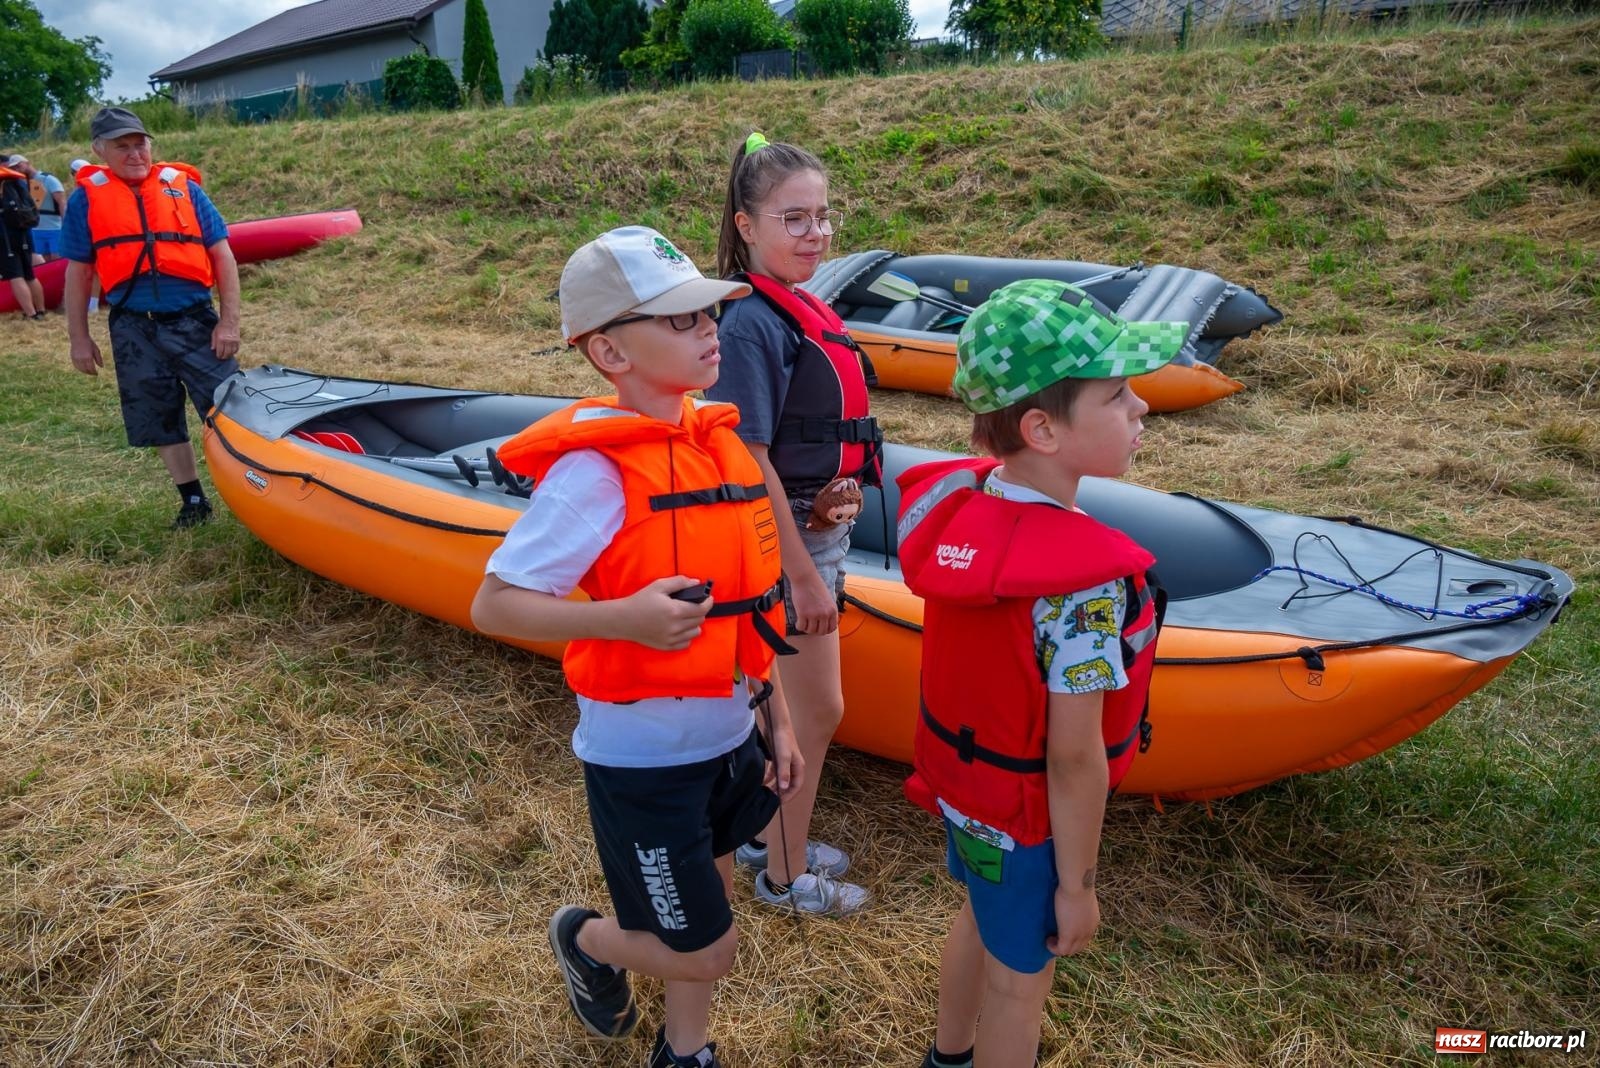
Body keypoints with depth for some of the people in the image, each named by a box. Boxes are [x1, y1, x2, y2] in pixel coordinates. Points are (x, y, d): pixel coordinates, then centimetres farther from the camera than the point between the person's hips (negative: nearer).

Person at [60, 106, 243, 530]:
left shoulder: (184, 187, 5)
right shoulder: (85, 198, 6)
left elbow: (222, 256, 3)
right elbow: (78, 272, 10)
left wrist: (229, 321, -5)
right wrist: (79, 337, 7)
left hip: (193, 319, -1)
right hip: (134, 328, 2)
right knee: (161, 421, 8)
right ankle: (193, 501, 21)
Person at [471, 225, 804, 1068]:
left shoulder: (717, 440, 0)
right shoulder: (595, 468, -22)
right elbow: (493, 605, -19)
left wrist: (775, 718, 11)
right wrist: (623, 619, -33)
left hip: (726, 738, 7)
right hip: (641, 756, -6)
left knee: (705, 911, 22)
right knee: (704, 951, 9)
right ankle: (584, 941, 39)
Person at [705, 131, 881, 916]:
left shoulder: (803, 311, 7)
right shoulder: (751, 323, -20)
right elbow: (751, 463, -22)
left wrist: (824, 554, 17)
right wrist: (803, 576, -20)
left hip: (819, 533, 9)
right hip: (784, 544, -9)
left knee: (789, 701, 20)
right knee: (818, 710, 4)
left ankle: (768, 833, 40)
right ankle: (785, 875, 24)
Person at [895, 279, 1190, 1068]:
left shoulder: (955, 501, -14)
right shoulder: (1084, 579, -35)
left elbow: (972, 666, -2)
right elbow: (1073, 758, -26)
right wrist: (1077, 883, -12)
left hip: (961, 778, 7)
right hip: (1028, 819, -7)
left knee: (980, 920, 33)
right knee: (1019, 980, 20)